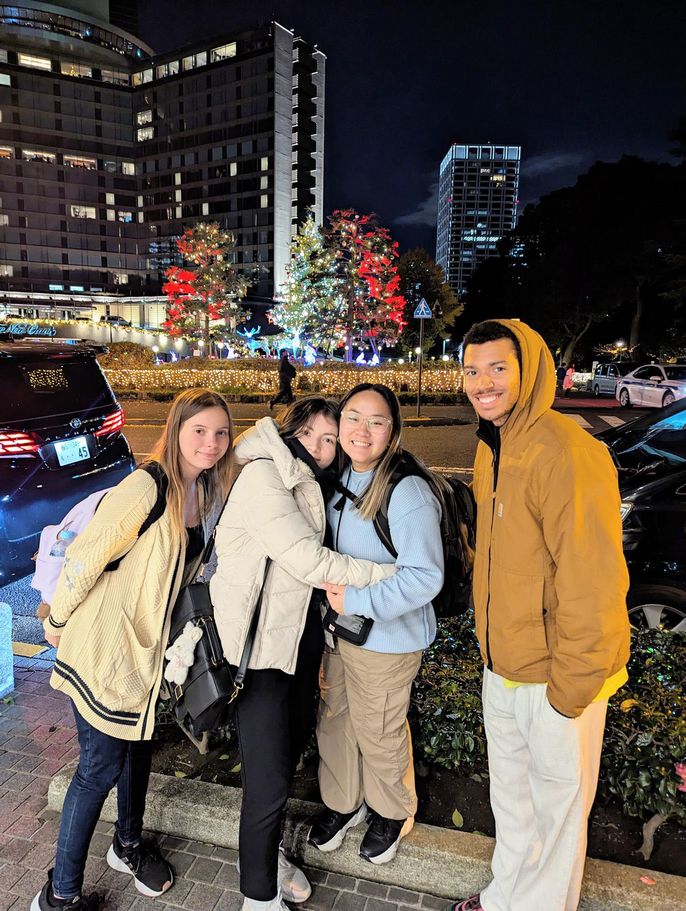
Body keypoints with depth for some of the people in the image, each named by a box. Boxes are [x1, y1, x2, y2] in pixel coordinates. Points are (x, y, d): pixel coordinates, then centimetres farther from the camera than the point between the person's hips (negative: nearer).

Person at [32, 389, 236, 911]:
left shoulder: (208, 492, -2)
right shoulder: (146, 487, -26)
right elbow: (86, 556, -20)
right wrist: (57, 621, -9)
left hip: (150, 640, 7)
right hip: (105, 642, -7)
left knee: (139, 744, 23)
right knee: (101, 767, 6)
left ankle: (129, 845, 47)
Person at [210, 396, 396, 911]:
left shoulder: (311, 485, 8)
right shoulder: (263, 474, -19)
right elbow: (309, 561, -24)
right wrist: (391, 574, -18)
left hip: (302, 627, 9)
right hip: (261, 640, -8)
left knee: (295, 739, 22)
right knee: (270, 775, 1)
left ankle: (268, 850, 47)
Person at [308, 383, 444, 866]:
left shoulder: (408, 491, -25)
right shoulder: (338, 478, -1)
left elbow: (425, 577, -26)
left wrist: (358, 600, -24)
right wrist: (329, 589, 4)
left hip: (387, 638, -7)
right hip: (337, 628, 7)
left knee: (378, 733, 14)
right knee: (334, 718, 22)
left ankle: (392, 812, 45)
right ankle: (343, 801, 49)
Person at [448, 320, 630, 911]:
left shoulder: (566, 454, -24)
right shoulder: (491, 450, 4)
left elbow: (594, 586, -24)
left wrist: (569, 689, -18)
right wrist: (493, 643, 16)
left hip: (556, 678, -8)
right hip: (502, 667, 8)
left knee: (556, 807, 16)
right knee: (510, 796, 26)